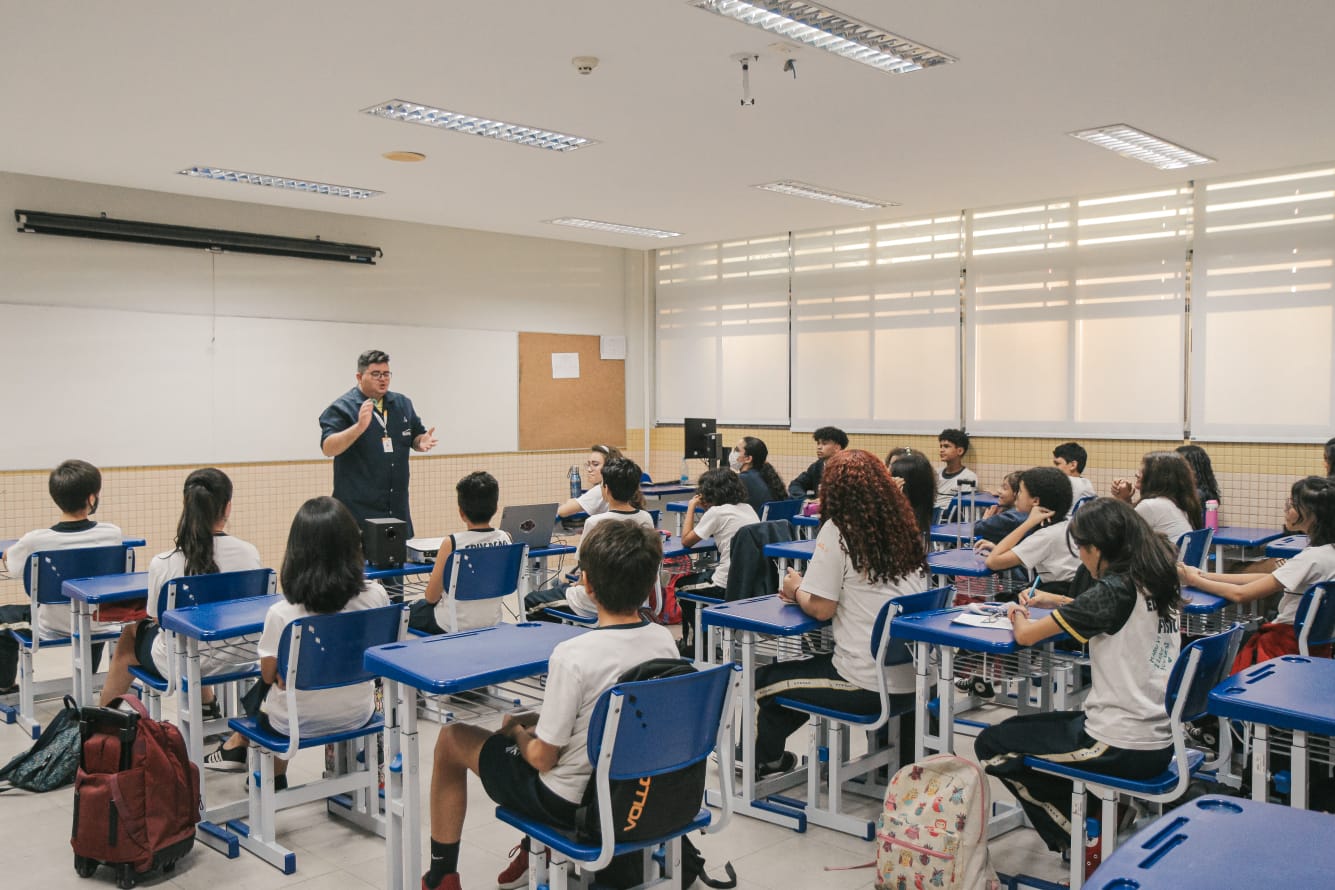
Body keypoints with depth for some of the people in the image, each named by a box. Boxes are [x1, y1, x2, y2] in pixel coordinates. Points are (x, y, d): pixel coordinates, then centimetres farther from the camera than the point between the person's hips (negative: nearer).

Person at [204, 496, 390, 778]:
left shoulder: (282, 613, -26)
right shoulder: (376, 596, -18)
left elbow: (269, 675, -9)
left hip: (298, 723, -3)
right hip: (357, 715, 3)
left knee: (259, 691, 30)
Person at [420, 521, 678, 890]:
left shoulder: (572, 656, -30)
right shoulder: (665, 640, -9)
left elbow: (542, 757, -21)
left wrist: (516, 730, 2)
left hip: (572, 803, -6)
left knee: (451, 739, 15)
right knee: (537, 726, 33)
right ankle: (536, 850, 40)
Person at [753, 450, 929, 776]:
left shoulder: (837, 531, -12)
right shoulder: (905, 529, 7)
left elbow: (821, 608, -13)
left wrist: (796, 589, 7)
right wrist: (805, 590, 15)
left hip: (866, 686, -7)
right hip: (911, 678, 7)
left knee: (765, 681, 14)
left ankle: (765, 760, 35)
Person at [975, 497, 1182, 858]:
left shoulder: (1114, 589, -19)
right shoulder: (1160, 583, 4)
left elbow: (1026, 635, -17)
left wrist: (1017, 613, 4)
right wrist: (1056, 601, 19)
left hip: (1121, 749, -9)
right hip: (1160, 743, 9)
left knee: (990, 746, 8)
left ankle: (1080, 837, 14)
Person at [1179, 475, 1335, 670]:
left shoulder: (1313, 558, -24)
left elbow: (1240, 594, -22)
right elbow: (1266, 578, 5)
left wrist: (1196, 580, -7)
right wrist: (1205, 575, 1)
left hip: (1290, 645, -8)